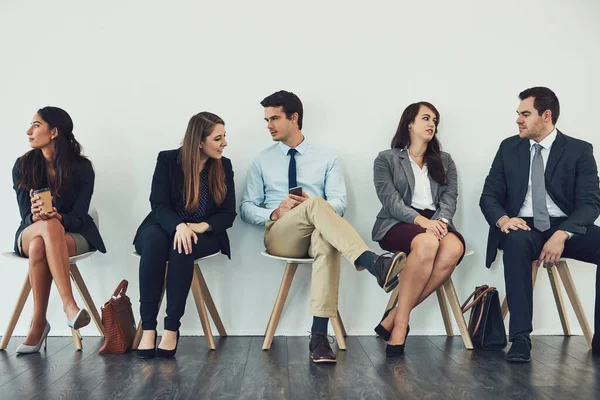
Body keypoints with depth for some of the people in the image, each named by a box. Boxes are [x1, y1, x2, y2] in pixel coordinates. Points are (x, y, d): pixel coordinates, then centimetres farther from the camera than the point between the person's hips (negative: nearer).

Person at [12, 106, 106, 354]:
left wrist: (58, 217, -34)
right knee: (49, 226, -37)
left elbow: (78, 217, -11)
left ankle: (38, 324, -34)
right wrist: (37, 218, -29)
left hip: (73, 234, -1)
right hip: (31, 233, 1)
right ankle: (69, 305, -44)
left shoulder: (82, 168, -7)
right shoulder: (23, 166, 0)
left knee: (40, 246, -37)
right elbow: (25, 216, -5)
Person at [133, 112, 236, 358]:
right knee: (153, 239, -35)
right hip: (165, 229, 0)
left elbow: (228, 214, -2)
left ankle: (172, 328, -29)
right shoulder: (167, 160, -3)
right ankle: (148, 328, -33)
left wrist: (202, 226, -22)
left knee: (182, 248, -35)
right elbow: (159, 205, -11)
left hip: (204, 236, 0)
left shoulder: (224, 166, 2)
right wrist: (179, 226, -32)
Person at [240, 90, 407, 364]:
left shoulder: (326, 157, 14)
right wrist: (274, 213, -10)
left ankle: (319, 337, -45)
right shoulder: (262, 161, 16)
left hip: (316, 234, 1)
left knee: (327, 241, -40)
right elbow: (246, 208, 11)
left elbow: (339, 203, 3)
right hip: (279, 235, 0)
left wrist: (310, 206, -18)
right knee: (316, 204, -34)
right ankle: (376, 265, -54)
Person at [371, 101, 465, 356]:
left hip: (436, 224, 4)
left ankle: (395, 316, -25)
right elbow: (391, 201, -4)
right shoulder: (386, 160, 10)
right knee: (427, 243, -39)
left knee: (454, 248, -34)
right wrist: (421, 220, -21)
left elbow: (450, 198, 8)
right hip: (398, 224, -4)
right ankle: (401, 323, -28)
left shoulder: (445, 161, 23)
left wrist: (440, 220, -15)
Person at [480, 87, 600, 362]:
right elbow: (489, 196, 6)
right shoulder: (509, 147, 9)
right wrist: (502, 219, -19)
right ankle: (520, 338, -34)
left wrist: (562, 234, -26)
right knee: (516, 240, -36)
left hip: (567, 228, 0)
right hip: (524, 227, 0)